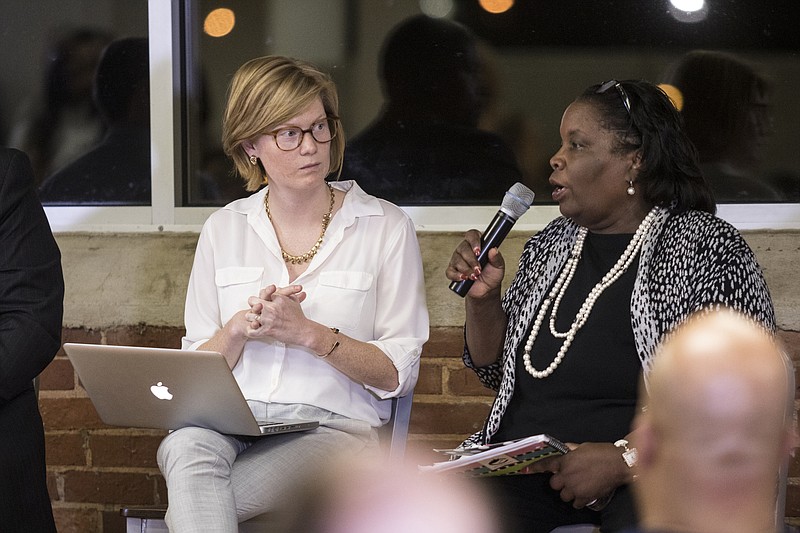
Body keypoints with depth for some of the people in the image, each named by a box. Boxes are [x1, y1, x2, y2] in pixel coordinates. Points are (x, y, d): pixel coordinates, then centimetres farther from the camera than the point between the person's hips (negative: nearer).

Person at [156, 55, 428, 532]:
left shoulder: (386, 227, 7)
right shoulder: (224, 230, 16)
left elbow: (398, 373, 2)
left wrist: (309, 333, -12)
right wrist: (239, 329, -9)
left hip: (332, 426, -3)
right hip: (228, 422, 3)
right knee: (189, 444, -36)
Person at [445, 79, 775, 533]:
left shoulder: (708, 249, -5)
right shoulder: (550, 245, 14)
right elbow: (497, 370, 22)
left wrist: (624, 459, -20)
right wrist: (483, 298, 3)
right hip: (527, 469, 5)